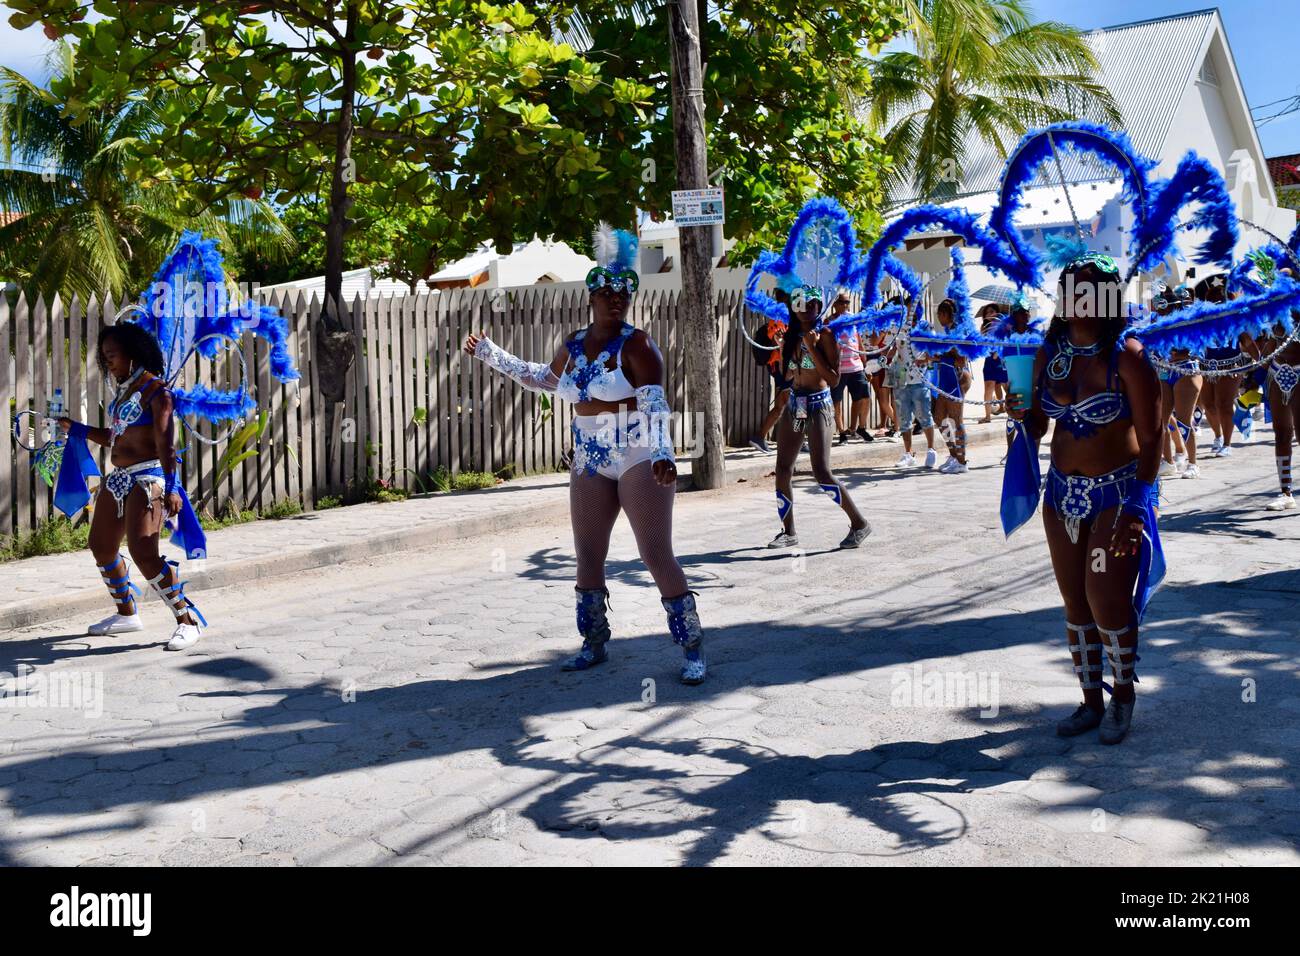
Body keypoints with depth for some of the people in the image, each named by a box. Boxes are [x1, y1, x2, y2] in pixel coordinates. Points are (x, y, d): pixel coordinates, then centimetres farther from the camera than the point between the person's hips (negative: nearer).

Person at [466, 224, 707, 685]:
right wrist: (492, 355, 29)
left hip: (638, 459, -7)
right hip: (591, 462, 7)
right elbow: (545, 378, 29)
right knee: (587, 557, 11)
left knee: (658, 556, -10)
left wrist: (661, 454, -35)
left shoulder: (637, 344, -11)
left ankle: (692, 649, -2)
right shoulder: (574, 346, 9)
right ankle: (595, 644, 26)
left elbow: (655, 403, -21)